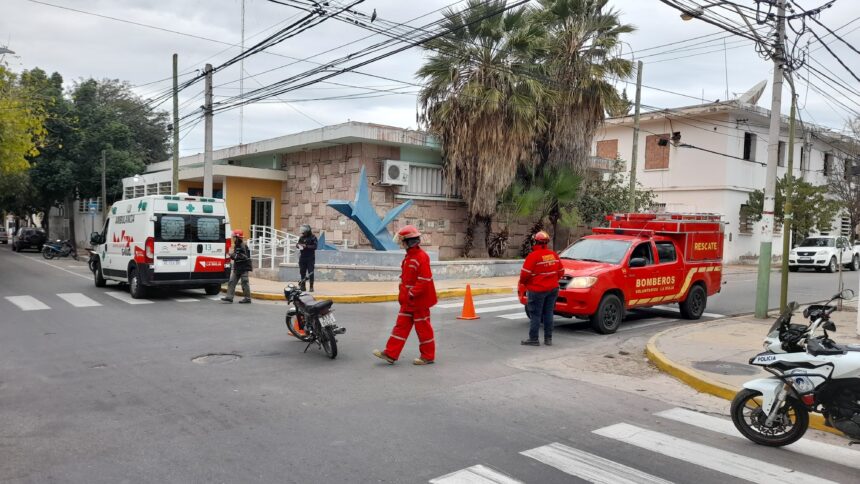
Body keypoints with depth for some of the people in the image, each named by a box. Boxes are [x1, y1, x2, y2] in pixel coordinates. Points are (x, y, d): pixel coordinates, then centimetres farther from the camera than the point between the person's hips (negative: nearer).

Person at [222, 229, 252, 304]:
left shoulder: (243, 246, -15)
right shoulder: (236, 246, 13)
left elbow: (243, 257, -24)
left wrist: (233, 254, -21)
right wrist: (232, 255, 5)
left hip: (243, 268, -9)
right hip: (237, 268, 9)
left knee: (244, 283, -3)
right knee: (232, 282, 5)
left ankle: (247, 298, 5)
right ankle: (229, 297, 6)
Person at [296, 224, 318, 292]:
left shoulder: (313, 237, -3)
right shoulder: (301, 237, 13)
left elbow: (315, 246, -12)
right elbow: (298, 244, 18)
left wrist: (306, 246, -21)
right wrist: (298, 245, -6)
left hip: (310, 258, -5)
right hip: (302, 257, 5)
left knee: (310, 272, -4)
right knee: (302, 272, 6)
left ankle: (311, 287, -1)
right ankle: (302, 286, 14)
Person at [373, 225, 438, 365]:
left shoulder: (421, 257, -20)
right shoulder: (409, 256, 12)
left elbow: (425, 280, -24)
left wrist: (412, 294, -23)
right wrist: (403, 294, 16)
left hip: (419, 300, -9)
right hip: (408, 300, 9)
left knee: (423, 328, 2)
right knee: (401, 325, 9)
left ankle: (428, 356, 15)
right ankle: (391, 354, 11)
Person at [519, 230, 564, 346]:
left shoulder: (533, 256, -16)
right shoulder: (554, 255, 6)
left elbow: (525, 273, -17)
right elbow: (561, 272, 12)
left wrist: (523, 282, 3)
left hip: (537, 290, -6)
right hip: (553, 289, 6)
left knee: (535, 315, 0)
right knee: (548, 314, 12)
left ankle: (533, 339, 4)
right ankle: (548, 339, 16)